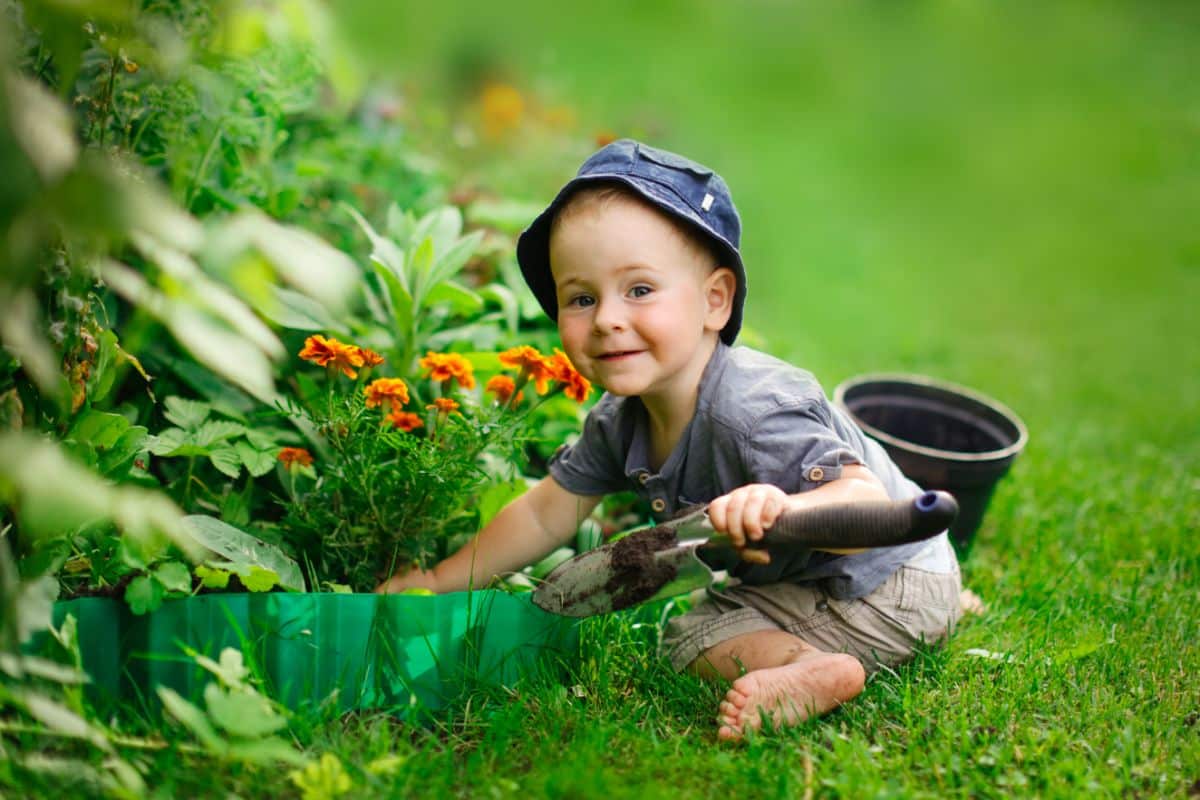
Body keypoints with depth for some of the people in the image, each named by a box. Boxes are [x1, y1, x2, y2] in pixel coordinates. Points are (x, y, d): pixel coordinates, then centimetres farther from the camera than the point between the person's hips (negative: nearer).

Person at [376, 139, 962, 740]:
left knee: (689, 639, -14)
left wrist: (782, 510, -63)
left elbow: (869, 503, -41)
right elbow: (544, 514, 5)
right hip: (795, 581, 9)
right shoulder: (618, 424, -7)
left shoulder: (754, 413, -34)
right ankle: (813, 660, -5)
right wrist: (439, 583, 6)